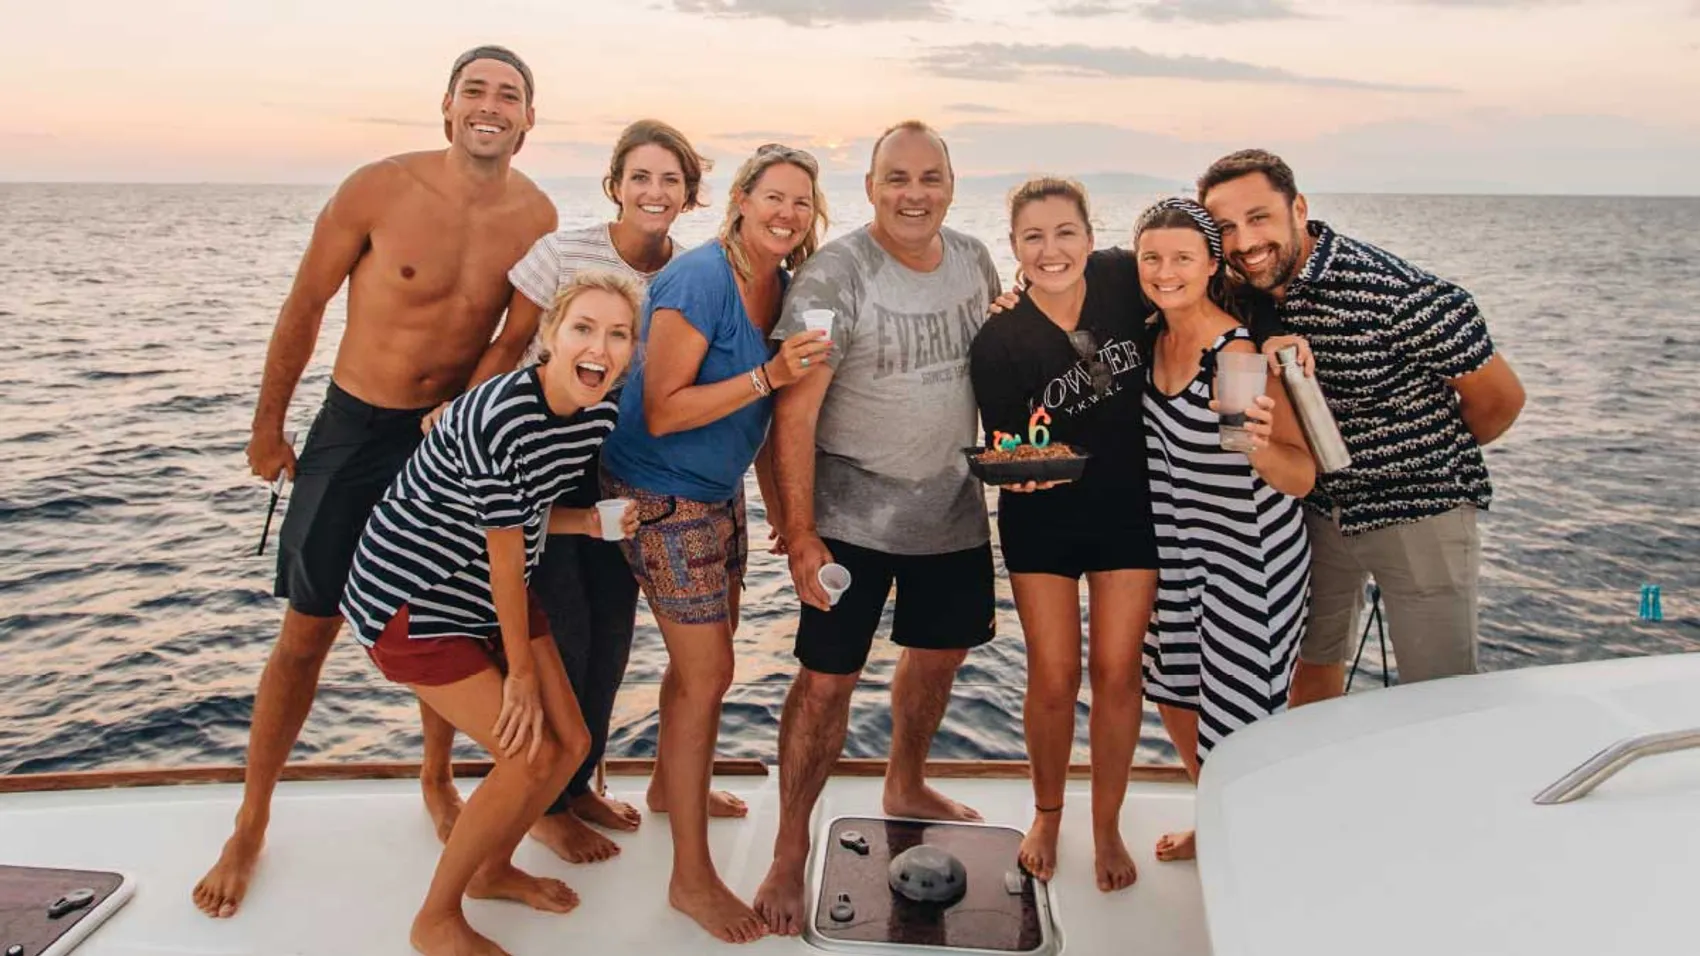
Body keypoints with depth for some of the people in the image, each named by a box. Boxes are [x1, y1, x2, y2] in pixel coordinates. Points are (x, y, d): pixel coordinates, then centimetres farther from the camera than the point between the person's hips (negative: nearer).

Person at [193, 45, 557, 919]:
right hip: (355, 429, -2)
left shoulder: (536, 217, -8)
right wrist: (268, 425, 2)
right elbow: (306, 305, -5)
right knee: (306, 635, 5)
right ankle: (250, 827, 24)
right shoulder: (380, 190, -16)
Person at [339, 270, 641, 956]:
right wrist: (521, 672, -13)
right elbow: (504, 552, -23)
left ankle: (493, 871, 34)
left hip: (493, 592, 8)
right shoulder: (501, 417, -31)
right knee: (529, 757, -10)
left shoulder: (599, 416, -7)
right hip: (411, 597, -8)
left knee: (571, 742, 6)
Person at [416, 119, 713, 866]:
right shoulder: (563, 253, -14)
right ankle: (545, 805, 19)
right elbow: (510, 346, -6)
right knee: (563, 631, -2)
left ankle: (579, 782, 32)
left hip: (622, 470, 5)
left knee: (612, 633, 11)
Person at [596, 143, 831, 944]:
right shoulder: (700, 279, -22)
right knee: (707, 674, -4)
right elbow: (661, 411, -24)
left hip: (719, 493, 8)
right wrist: (770, 374, -29)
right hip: (663, 497, -8)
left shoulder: (779, 285, 2)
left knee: (701, 655, 22)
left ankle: (673, 782, 48)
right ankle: (691, 878, 10)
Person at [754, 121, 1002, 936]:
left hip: (953, 510, 6)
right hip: (853, 516, -6)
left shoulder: (975, 260, 1)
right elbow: (793, 414, -18)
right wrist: (800, 534, -21)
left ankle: (906, 787, 47)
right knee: (827, 679, -2)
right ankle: (790, 855, 15)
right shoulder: (834, 276, -17)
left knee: (939, 654, 21)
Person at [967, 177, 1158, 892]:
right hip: (1043, 520, -1)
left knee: (1116, 672, 4)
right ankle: (1047, 815, 29)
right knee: (1053, 677, 3)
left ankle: (1107, 825, 25)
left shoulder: (1122, 278, -11)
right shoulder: (999, 342, -16)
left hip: (1128, 512, 2)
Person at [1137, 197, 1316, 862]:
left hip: (1250, 554, -8)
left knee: (1238, 715, 3)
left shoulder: (1239, 353, -25)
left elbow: (1302, 478, -28)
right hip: (1184, 546, 8)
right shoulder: (1155, 334, -3)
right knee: (1175, 693, 20)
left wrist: (1261, 446, -50)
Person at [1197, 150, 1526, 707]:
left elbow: (1500, 399, -14)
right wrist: (1279, 349, -16)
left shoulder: (1394, 291, -25)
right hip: (1321, 509, 6)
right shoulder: (1247, 291, -5)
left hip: (1418, 513, -5)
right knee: (1314, 664, 18)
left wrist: (1432, 458, 5)